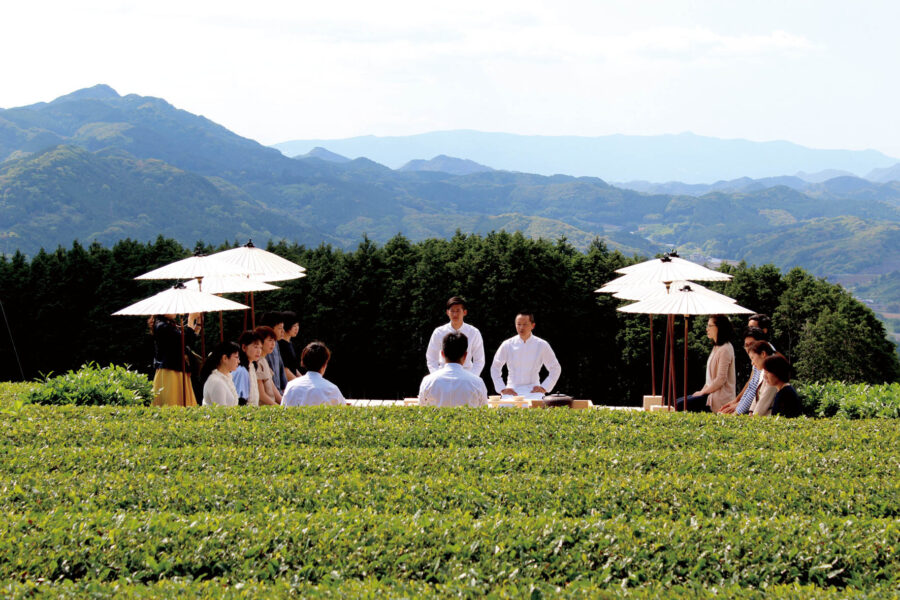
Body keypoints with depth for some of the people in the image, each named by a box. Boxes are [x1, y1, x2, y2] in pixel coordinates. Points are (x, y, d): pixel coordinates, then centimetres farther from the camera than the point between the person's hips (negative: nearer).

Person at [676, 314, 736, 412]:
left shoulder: (725, 349, -16)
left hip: (720, 399, -10)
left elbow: (721, 379, -20)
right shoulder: (716, 347, 17)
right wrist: (703, 389, 9)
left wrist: (703, 392, -11)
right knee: (678, 402, 8)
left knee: (681, 405, -17)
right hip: (712, 392, 10)